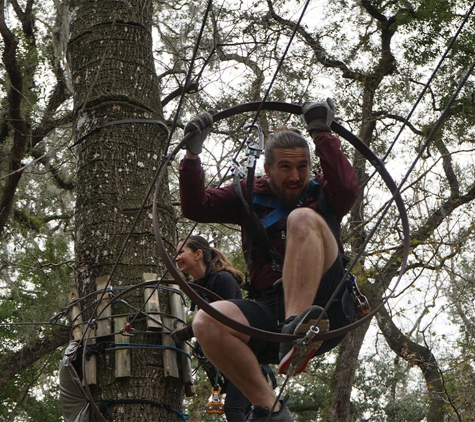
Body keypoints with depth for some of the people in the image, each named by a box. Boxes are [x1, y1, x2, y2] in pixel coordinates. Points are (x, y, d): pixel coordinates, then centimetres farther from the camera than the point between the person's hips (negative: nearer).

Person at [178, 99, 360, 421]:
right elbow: (196, 208, 9)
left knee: (303, 218, -24)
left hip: (326, 311, -3)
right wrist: (192, 154, -4)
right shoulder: (251, 196, 19)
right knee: (207, 321, -28)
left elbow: (349, 189, -11)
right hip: (270, 310, 3)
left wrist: (322, 134, -13)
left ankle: (298, 329, -38)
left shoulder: (321, 194, 14)